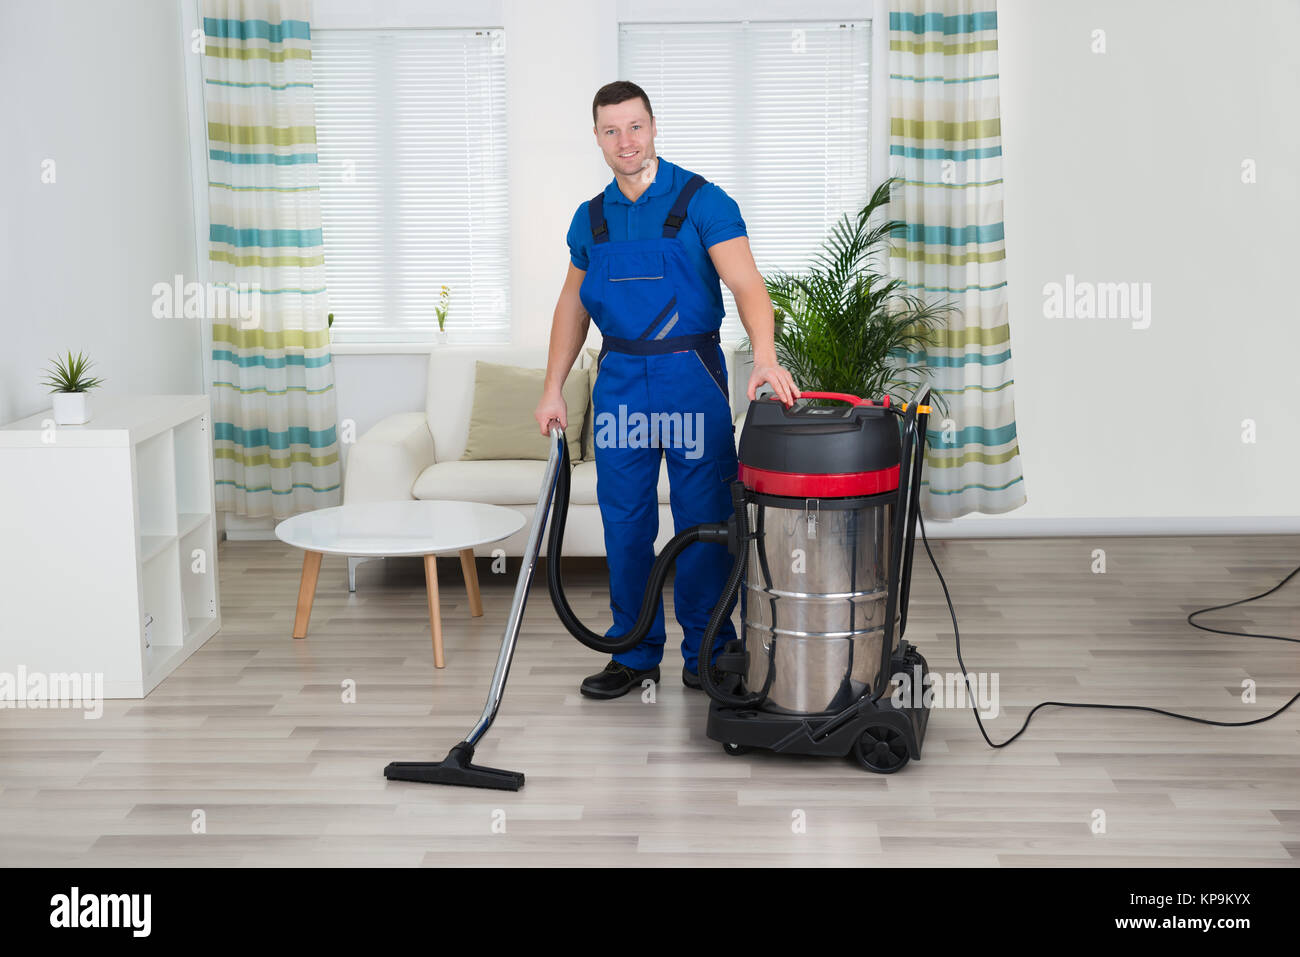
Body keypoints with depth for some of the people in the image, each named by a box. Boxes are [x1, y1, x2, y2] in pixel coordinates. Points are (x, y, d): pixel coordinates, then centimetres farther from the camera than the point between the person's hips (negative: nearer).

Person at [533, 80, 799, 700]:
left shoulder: (701, 201, -7)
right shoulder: (591, 218, 9)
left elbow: (746, 284, -17)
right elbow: (573, 306, 18)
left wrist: (764, 355, -34)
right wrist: (552, 389, 12)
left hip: (691, 376, -4)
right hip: (620, 381, 4)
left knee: (703, 521, 1)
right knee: (625, 523, 7)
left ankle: (707, 653, 14)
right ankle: (635, 653, 19)